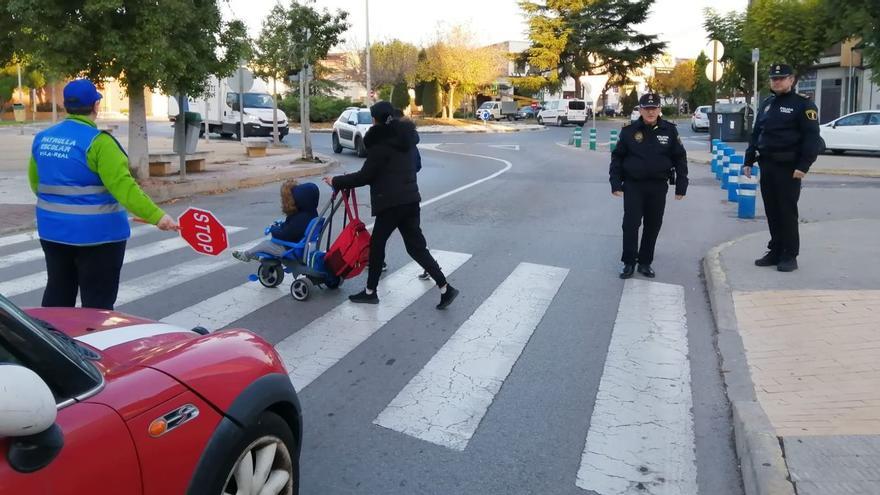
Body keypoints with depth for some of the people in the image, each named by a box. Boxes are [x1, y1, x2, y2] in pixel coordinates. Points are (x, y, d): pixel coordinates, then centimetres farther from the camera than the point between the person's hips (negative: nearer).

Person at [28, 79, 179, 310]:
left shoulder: (42, 138, 5)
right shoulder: (97, 141, -18)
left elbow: (35, 182, 15)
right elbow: (123, 186, -26)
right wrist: (156, 216, -30)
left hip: (52, 230, 7)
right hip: (97, 233, -7)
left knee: (57, 294, 19)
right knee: (98, 301, 2)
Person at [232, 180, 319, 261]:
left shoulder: (300, 218, -33)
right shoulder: (309, 212, -3)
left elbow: (284, 235, -26)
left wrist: (273, 229, -7)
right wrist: (281, 225, 0)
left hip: (291, 250, -9)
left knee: (264, 244, 9)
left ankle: (246, 255, 33)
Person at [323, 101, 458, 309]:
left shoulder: (381, 143, -11)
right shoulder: (405, 137, 14)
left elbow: (365, 176, -11)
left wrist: (336, 181, 2)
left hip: (391, 202, -8)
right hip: (410, 199, 8)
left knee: (377, 244, 7)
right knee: (416, 246, 9)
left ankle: (370, 291, 17)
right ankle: (445, 288, 2)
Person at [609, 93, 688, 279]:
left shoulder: (669, 130, 0)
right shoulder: (629, 131, -2)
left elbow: (680, 158, 5)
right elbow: (617, 157, 4)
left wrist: (681, 185, 1)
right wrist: (615, 183, -3)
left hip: (658, 187, 2)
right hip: (633, 185, -1)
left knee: (653, 226, 8)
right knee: (630, 224, -3)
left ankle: (645, 262, 20)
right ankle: (629, 262, 8)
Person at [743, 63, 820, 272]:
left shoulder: (803, 104, -5)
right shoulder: (766, 104, 16)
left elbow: (812, 138, -11)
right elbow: (756, 134, 20)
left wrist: (803, 166, -19)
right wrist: (749, 161, 13)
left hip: (788, 167, -6)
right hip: (767, 165, 6)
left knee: (787, 211, -3)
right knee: (772, 211, 10)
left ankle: (790, 255, 4)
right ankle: (775, 251, 18)